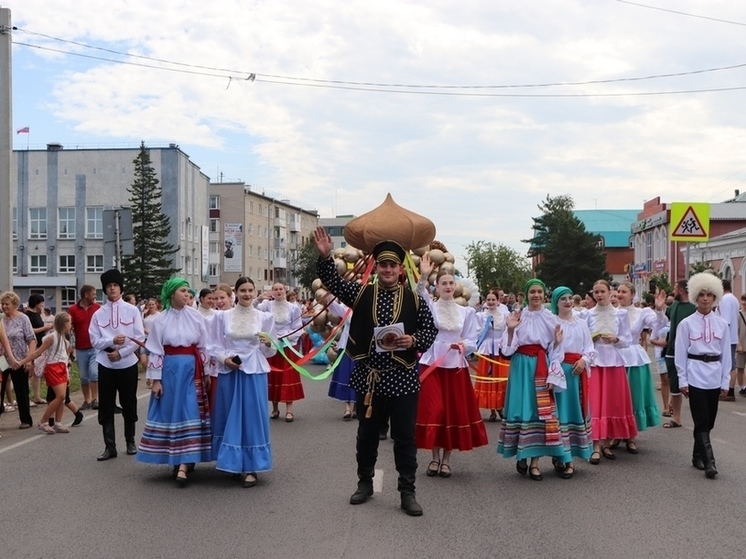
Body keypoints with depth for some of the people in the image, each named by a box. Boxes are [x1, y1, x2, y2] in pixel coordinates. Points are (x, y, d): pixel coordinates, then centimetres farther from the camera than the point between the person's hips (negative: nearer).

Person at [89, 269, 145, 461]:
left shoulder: (132, 310, 0)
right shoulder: (98, 314, 2)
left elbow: (139, 338, -4)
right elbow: (95, 341, -2)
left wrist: (121, 352, -12)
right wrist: (112, 341, -19)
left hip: (128, 364, -1)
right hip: (105, 365, 1)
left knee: (129, 404, 10)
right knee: (106, 407, 2)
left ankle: (130, 441, 26)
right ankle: (110, 446, 8)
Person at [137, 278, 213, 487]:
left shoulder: (196, 317, 1)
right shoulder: (160, 320, -1)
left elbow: (204, 346, 5)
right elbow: (155, 351, -1)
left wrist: (207, 373, 4)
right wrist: (155, 379, -4)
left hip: (192, 370, 0)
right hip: (170, 370, 0)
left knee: (190, 414, -5)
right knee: (171, 412, 5)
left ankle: (183, 466, -6)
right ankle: (179, 459, 18)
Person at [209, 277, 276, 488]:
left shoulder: (265, 317, 4)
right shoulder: (222, 316, 3)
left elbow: (271, 351, 7)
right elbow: (214, 345, 5)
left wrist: (268, 344, -15)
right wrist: (224, 358, -13)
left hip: (254, 372, -1)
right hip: (229, 372, 1)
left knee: (252, 417, 0)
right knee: (230, 417, 7)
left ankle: (251, 467, 7)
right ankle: (233, 463, 20)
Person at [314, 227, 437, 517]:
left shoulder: (414, 299, -1)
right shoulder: (361, 293, 3)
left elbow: (431, 329, 2)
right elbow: (333, 282, -2)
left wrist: (413, 341, -17)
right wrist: (325, 256, -17)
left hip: (402, 378, -1)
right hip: (368, 376, 2)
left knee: (405, 437, 4)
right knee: (366, 434, 14)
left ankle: (407, 492, 14)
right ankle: (364, 483, 31)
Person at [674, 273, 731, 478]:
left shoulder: (722, 324, 6)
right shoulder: (686, 324, -2)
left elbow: (726, 354, 9)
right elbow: (680, 354, -1)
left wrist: (725, 381, 6)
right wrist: (682, 380, -4)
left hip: (714, 377, 3)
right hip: (695, 376, -3)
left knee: (709, 421, 10)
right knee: (702, 421, -8)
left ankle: (698, 456, 25)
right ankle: (709, 462, -10)